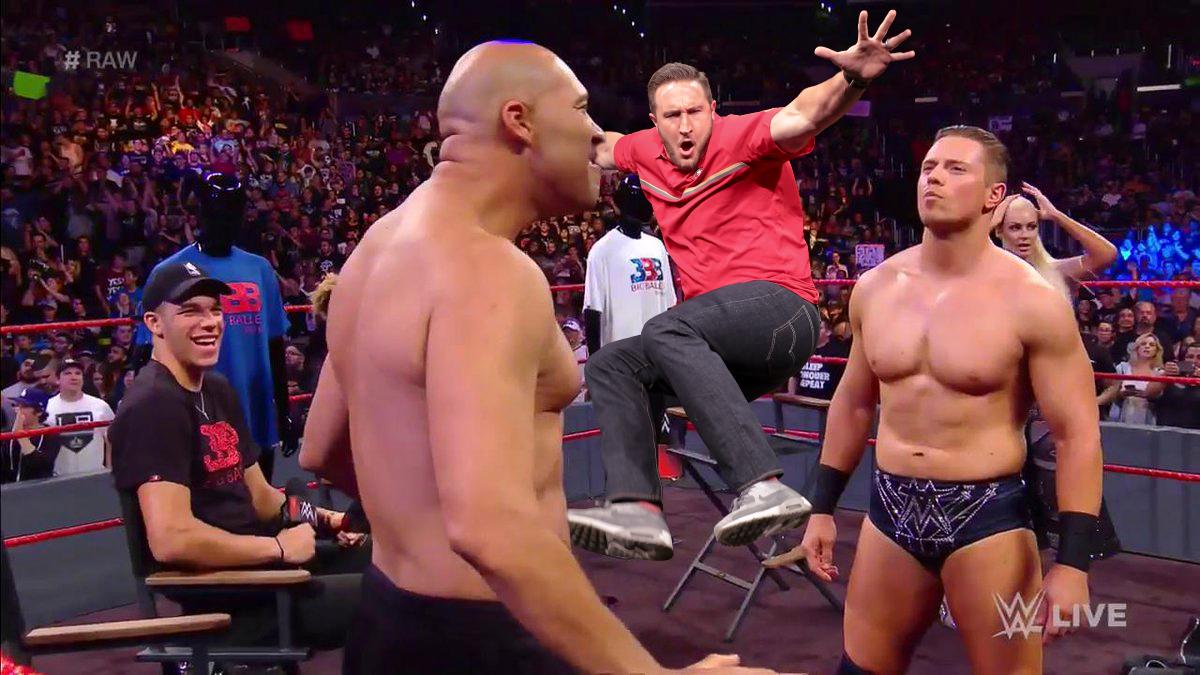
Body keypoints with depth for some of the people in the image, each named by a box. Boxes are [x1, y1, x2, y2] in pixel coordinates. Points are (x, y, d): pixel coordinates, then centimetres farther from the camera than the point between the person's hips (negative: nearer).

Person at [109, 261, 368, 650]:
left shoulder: (217, 390, 12)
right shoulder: (153, 405, -18)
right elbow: (171, 540, -27)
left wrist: (323, 519, 0)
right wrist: (279, 547, -17)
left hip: (255, 565, 9)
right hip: (223, 601, -9)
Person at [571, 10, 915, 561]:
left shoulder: (741, 137, -5)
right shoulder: (648, 151, 15)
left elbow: (805, 115, -25)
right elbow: (601, 147, 38)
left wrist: (852, 78, -44)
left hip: (778, 306, -8)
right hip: (718, 343, 8)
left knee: (667, 332, -34)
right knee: (610, 366, -6)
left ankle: (763, 487, -47)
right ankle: (637, 510, -24)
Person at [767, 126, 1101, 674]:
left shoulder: (1030, 300, -12)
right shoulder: (876, 287, 3)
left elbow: (1077, 434, -10)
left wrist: (1073, 562, -15)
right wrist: (822, 508, 13)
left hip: (987, 515, -4)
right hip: (891, 509, 5)